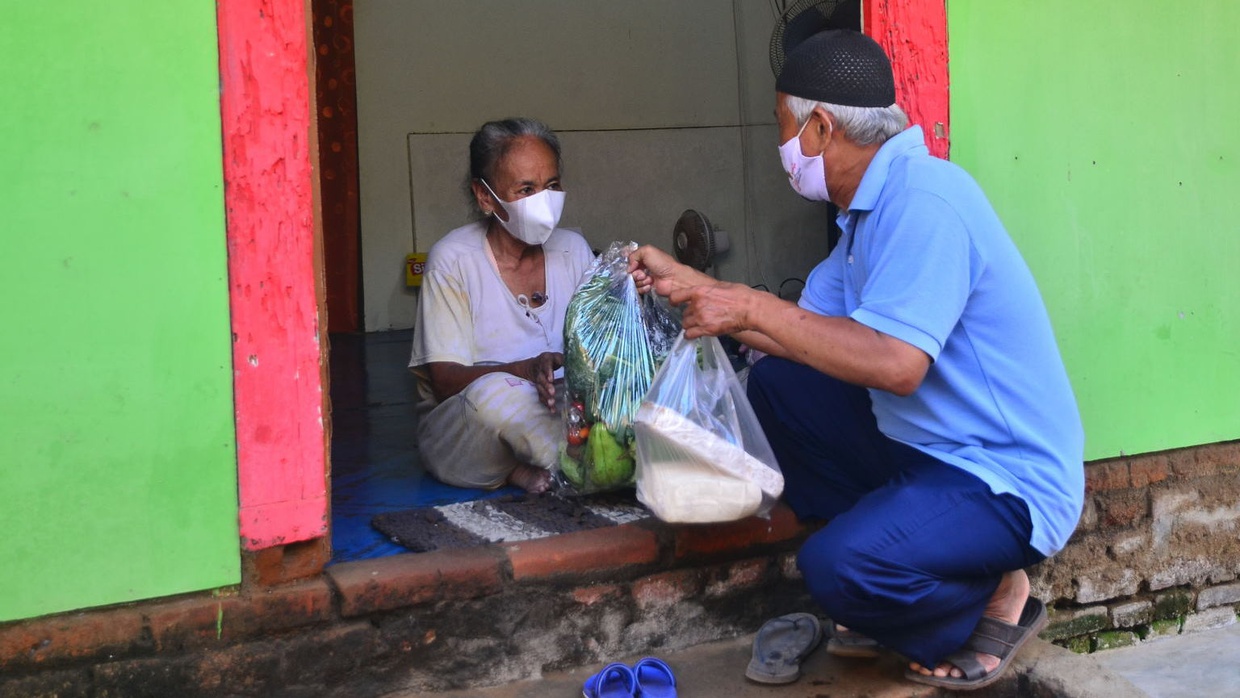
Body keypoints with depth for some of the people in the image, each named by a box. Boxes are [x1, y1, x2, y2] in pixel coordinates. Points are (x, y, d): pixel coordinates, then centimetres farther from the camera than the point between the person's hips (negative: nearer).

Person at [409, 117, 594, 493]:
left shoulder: (573, 249, 5)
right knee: (495, 391, -38)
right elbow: (444, 381, -14)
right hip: (460, 431, -4)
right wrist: (527, 371, -33)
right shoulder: (453, 260, -9)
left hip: (555, 417, 4)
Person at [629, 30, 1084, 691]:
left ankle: (992, 599, 2)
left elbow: (893, 362, -31)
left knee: (838, 567, -29)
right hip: (921, 445, 10)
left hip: (1006, 479, -10)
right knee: (774, 383, 7)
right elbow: (804, 333, 12)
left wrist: (751, 307, -24)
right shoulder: (871, 208, 11)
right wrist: (688, 282, 13)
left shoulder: (923, 199, -22)